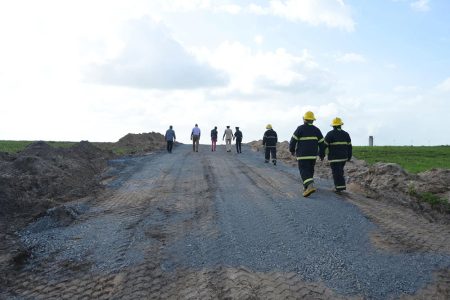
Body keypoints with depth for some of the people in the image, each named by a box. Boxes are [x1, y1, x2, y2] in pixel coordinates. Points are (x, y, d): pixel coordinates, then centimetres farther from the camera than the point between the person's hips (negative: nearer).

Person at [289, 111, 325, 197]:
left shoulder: (300, 128, -7)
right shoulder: (316, 130, 6)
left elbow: (293, 140, -7)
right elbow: (321, 143, 7)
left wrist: (292, 150, 9)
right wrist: (322, 155, 15)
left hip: (302, 155, -5)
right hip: (313, 155, 5)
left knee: (304, 171, -6)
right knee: (310, 171, 15)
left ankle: (310, 185, -27)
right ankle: (306, 188, 22)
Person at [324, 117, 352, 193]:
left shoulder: (330, 134, -9)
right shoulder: (346, 134, 5)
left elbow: (324, 145, -10)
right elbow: (349, 146, 7)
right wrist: (349, 157, 14)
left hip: (334, 157, -5)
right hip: (343, 157, 5)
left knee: (336, 172, -1)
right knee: (340, 171, 19)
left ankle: (339, 187, -3)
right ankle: (341, 185, 20)